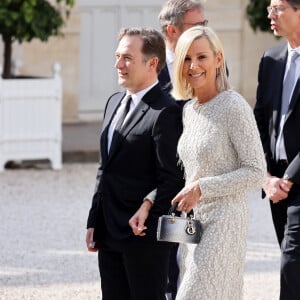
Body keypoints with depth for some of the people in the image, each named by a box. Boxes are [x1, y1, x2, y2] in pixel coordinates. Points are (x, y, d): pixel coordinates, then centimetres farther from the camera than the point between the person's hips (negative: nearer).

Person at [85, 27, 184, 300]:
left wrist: (146, 210, -22)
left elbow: (172, 179, -16)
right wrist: (94, 222, 16)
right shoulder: (114, 103, 14)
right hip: (109, 233, 8)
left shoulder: (166, 112, -14)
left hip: (144, 236, -8)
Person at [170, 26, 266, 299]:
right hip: (193, 222, 8)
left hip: (224, 221, -8)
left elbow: (256, 172, -14)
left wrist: (202, 188, -18)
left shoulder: (234, 107, -13)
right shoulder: (189, 110, 12)